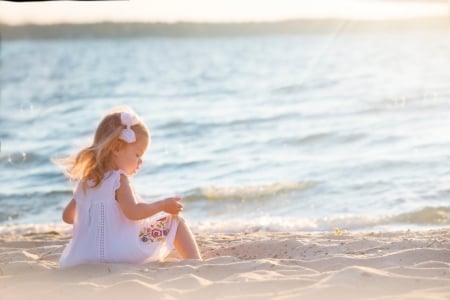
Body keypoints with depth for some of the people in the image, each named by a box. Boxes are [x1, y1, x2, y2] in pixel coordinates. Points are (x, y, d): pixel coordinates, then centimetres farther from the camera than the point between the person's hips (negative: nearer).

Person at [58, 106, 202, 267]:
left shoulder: (84, 182, 17)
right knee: (174, 220, 5)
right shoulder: (119, 179, -6)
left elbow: (68, 216, 25)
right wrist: (163, 205, -9)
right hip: (122, 253, -7)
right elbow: (133, 212, -21)